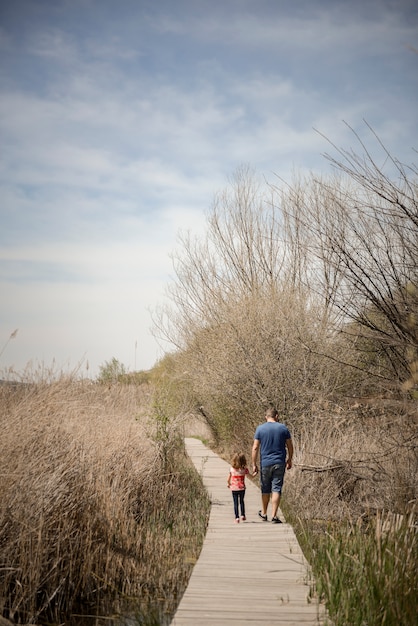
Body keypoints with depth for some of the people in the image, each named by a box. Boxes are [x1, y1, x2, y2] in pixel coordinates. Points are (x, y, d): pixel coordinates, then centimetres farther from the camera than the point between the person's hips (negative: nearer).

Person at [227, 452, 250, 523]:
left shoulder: (231, 469, -6)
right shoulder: (244, 469, -8)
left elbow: (228, 479, 1)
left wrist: (229, 484, 21)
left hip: (234, 488, -1)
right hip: (242, 488, 1)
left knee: (235, 503, 5)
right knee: (241, 501, 20)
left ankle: (237, 517, 1)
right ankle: (242, 515, 23)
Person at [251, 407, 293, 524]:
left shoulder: (260, 429, -2)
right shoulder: (283, 428, 0)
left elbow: (255, 448, -5)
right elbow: (290, 446, 5)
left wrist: (254, 465, -1)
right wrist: (289, 460, 19)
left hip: (265, 463, 0)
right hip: (279, 463, 0)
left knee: (265, 489, 13)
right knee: (276, 489, 0)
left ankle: (264, 513, 27)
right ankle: (274, 516, -5)